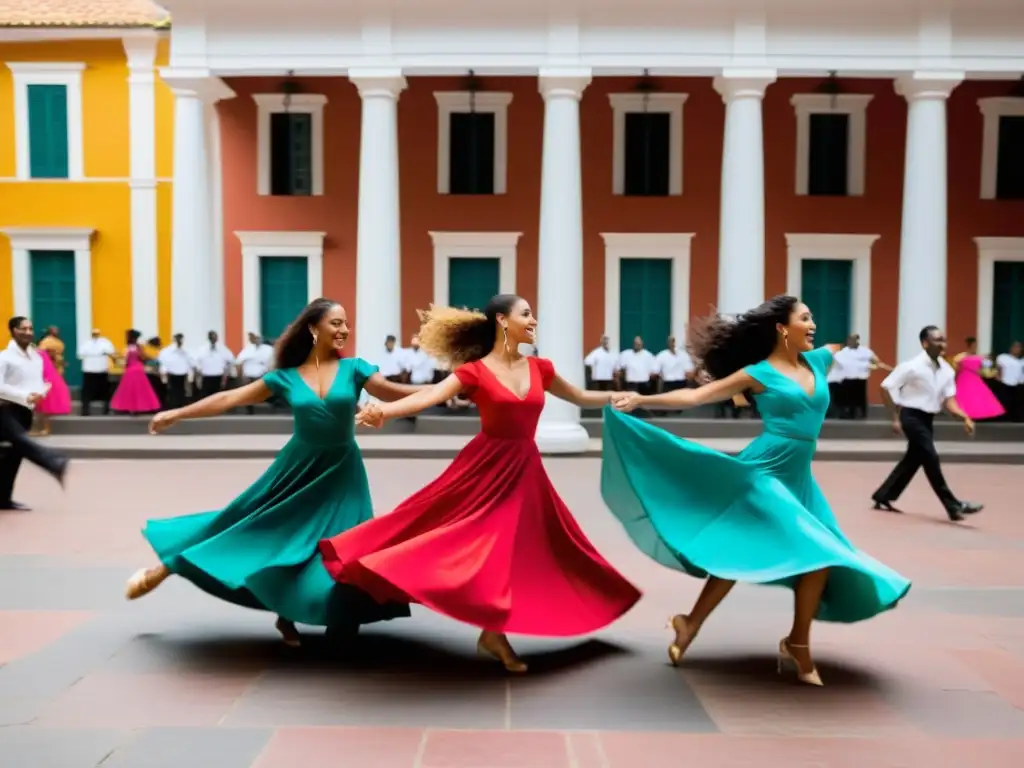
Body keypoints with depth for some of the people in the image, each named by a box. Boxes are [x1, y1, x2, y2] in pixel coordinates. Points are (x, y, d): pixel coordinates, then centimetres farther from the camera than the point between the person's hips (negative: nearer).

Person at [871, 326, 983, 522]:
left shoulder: (947, 370, 1)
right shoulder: (912, 366, -17)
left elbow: (948, 400, 1)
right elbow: (886, 387, -14)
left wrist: (964, 417, -18)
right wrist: (895, 418, -16)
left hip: (928, 418, 8)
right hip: (912, 416, -8)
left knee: (913, 459, 13)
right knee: (931, 458, -11)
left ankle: (883, 497, 26)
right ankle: (953, 505, -6)